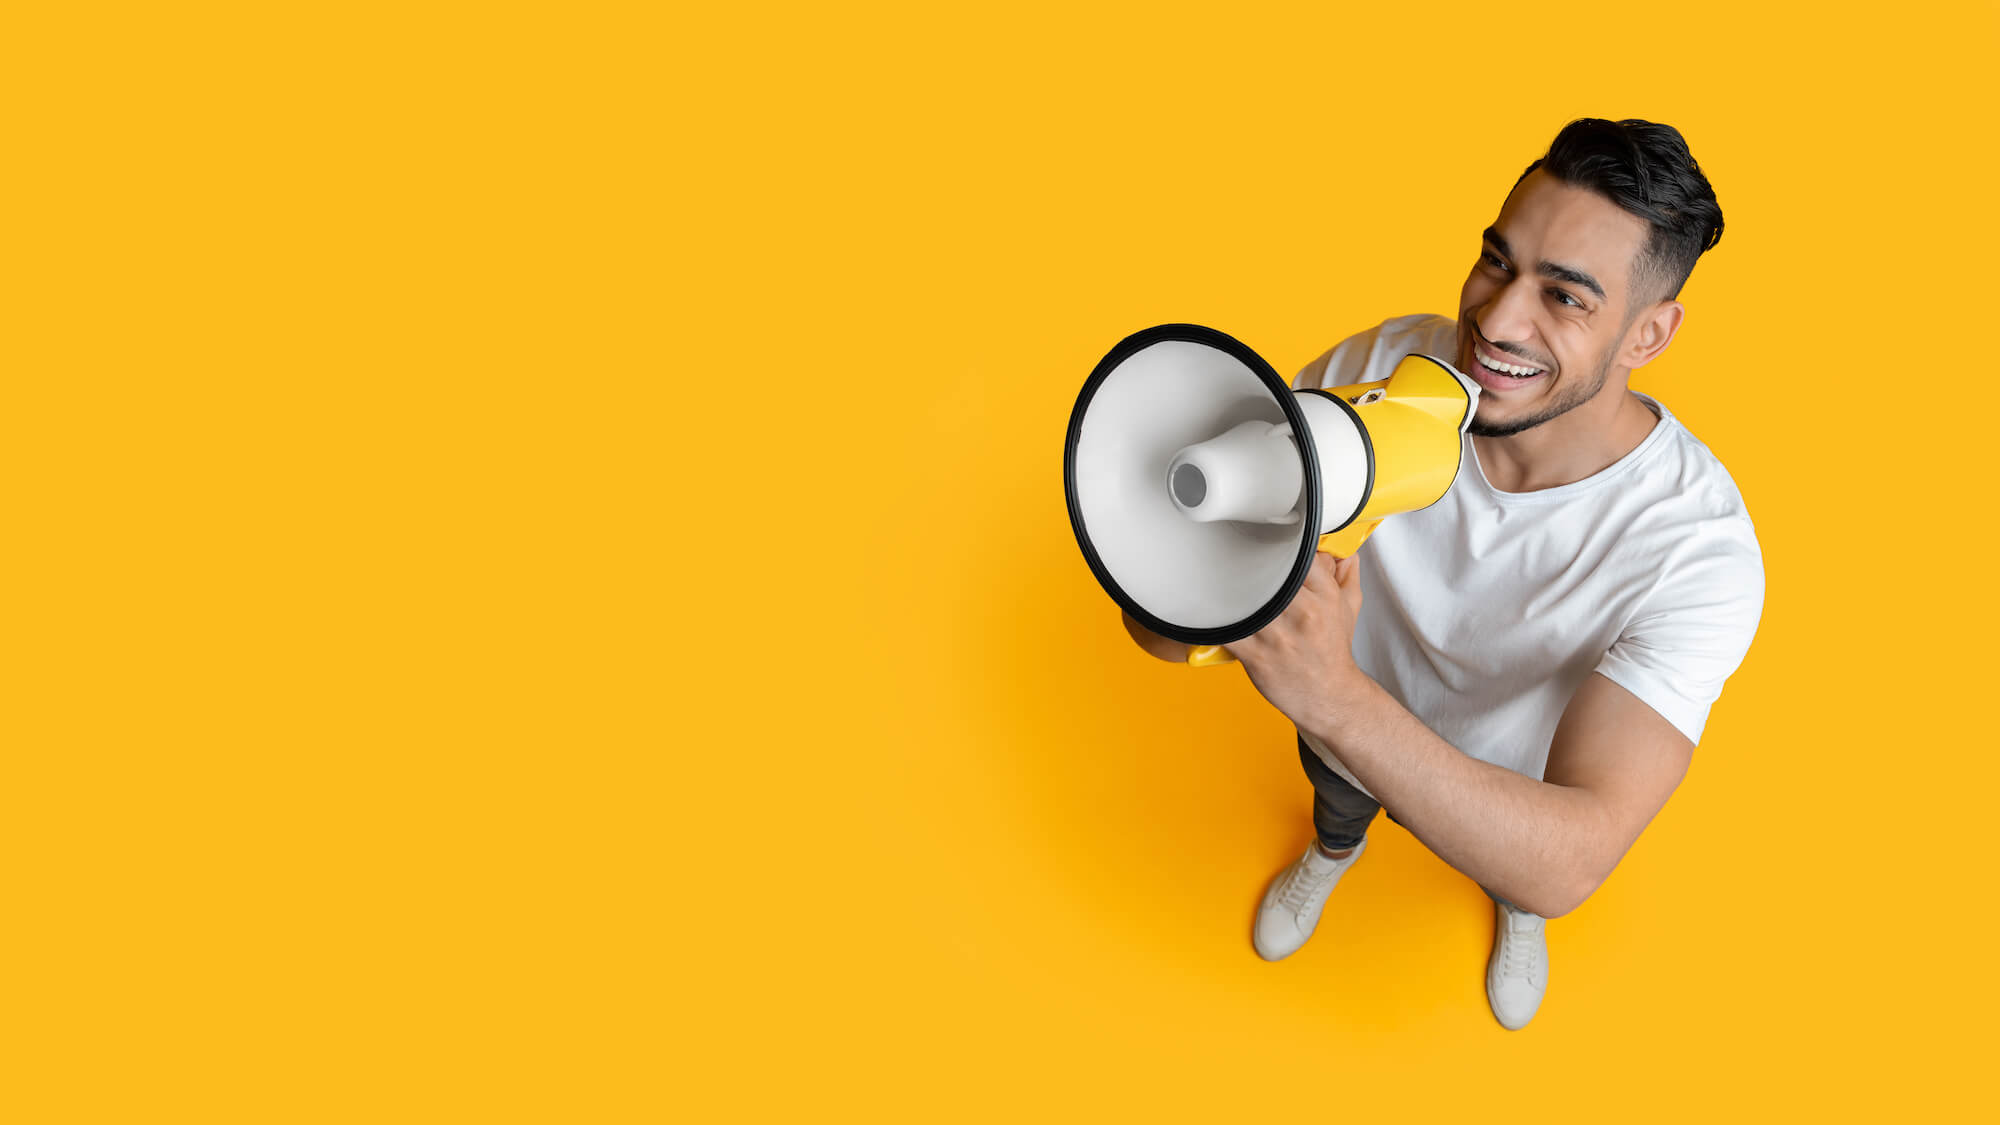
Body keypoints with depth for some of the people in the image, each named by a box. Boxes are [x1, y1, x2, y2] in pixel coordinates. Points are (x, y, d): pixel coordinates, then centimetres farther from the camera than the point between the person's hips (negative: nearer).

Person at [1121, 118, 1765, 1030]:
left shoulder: (1699, 550, -41)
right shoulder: (1383, 369, -34)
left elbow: (1567, 862, -49)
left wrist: (1336, 697, -64)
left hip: (1511, 784, -1)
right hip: (1344, 731, 1)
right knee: (1337, 803, 36)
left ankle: (1515, 917, 72)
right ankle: (1333, 852, 73)